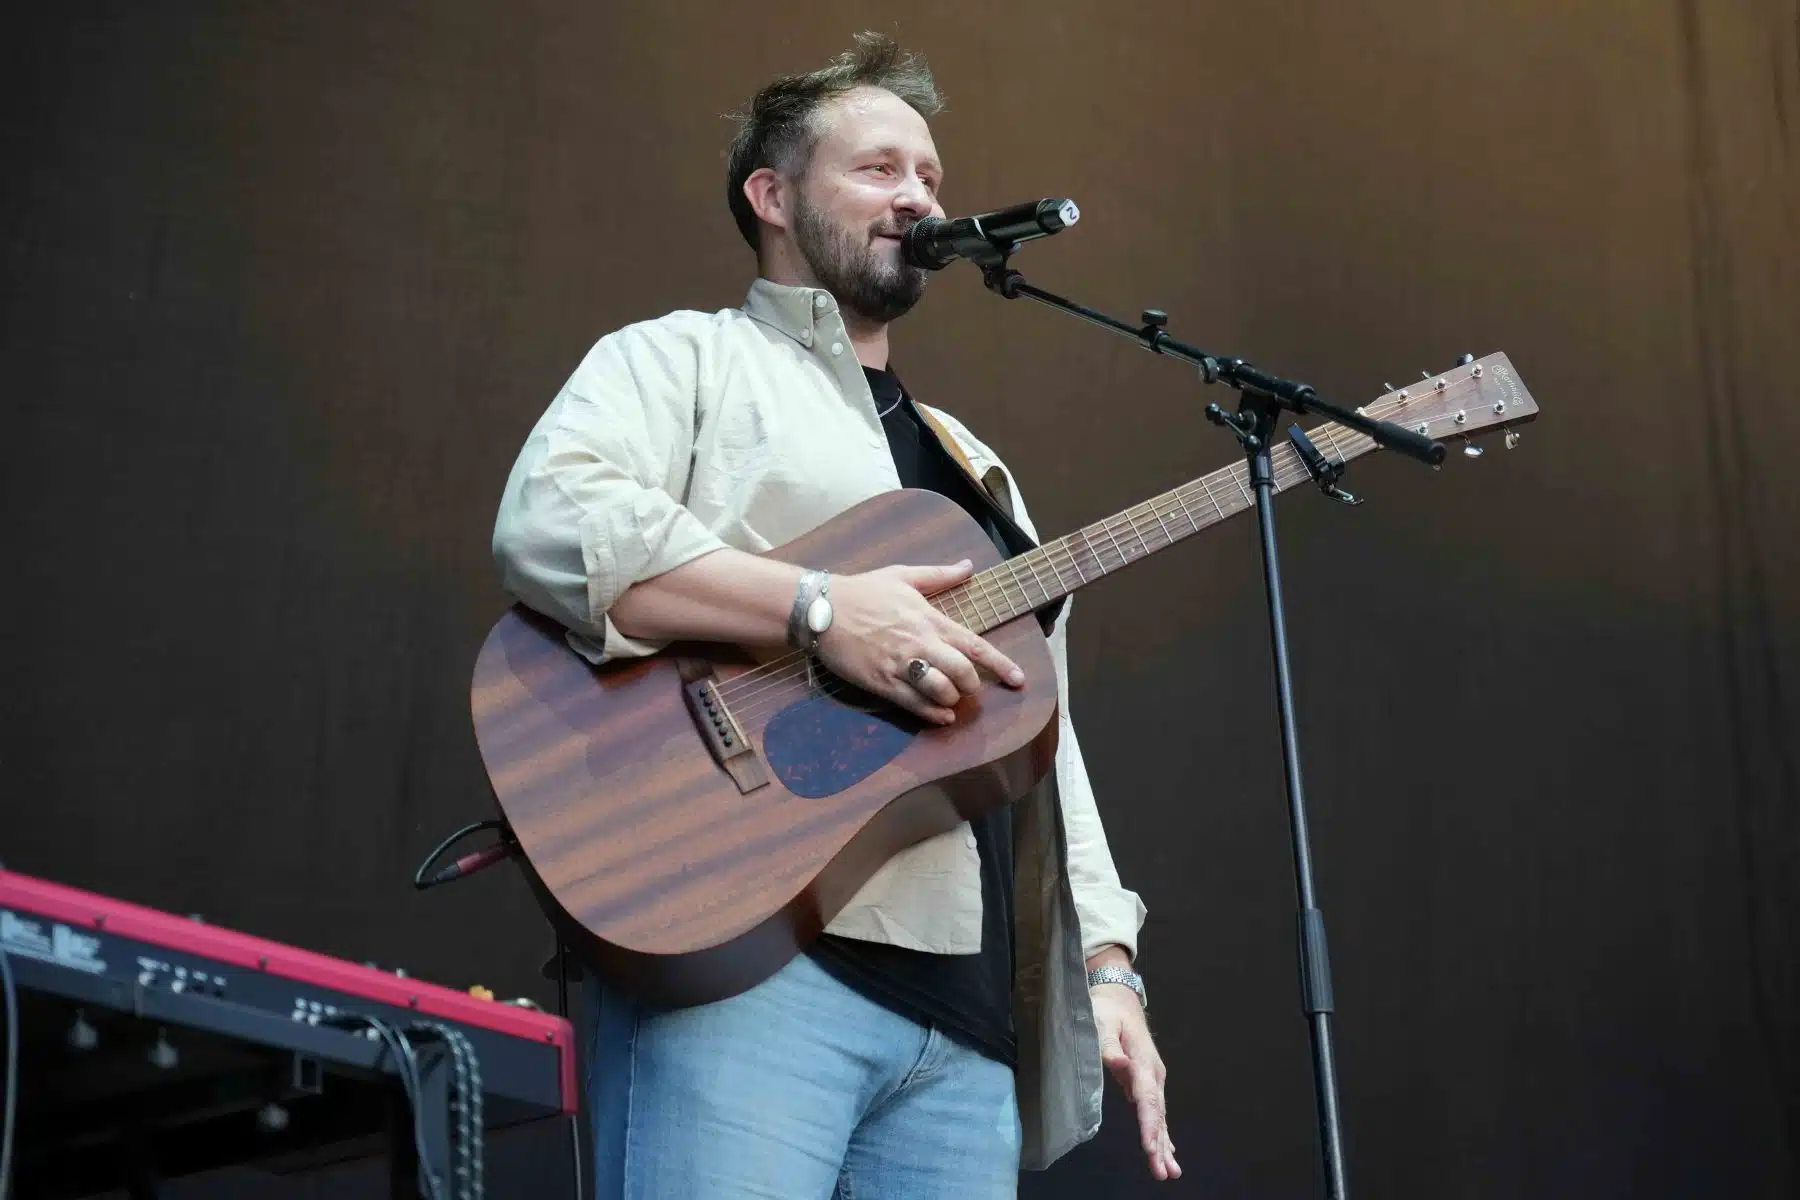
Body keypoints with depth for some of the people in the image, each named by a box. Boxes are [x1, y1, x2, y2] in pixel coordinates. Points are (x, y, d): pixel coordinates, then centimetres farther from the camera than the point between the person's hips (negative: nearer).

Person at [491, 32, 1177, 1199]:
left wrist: (1105, 962, 15)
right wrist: (820, 609, -20)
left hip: (969, 1007, 7)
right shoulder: (685, 360, 7)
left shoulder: (971, 465, 30)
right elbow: (548, 524, -14)